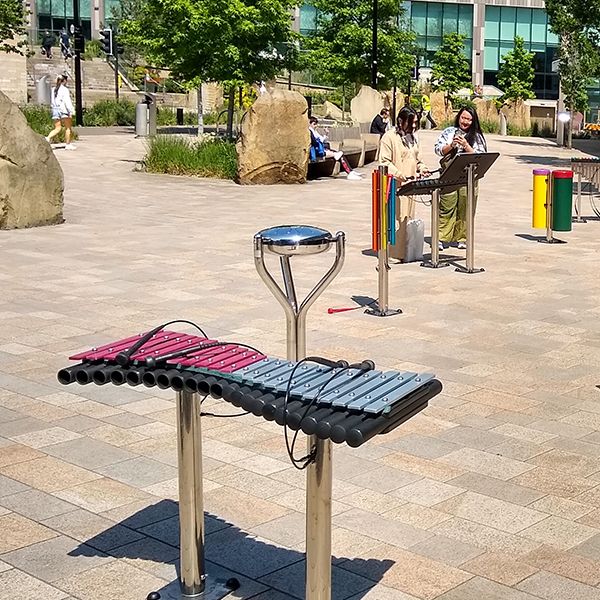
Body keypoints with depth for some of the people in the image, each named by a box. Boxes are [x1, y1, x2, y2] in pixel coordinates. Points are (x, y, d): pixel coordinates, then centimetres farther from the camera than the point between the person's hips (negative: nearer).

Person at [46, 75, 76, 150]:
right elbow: (67, 101, -14)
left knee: (57, 128, 5)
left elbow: (53, 102, 16)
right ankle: (68, 144, 9)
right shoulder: (65, 89, -8)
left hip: (55, 110, 6)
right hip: (63, 110, -6)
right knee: (68, 128, 7)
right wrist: (70, 112, -14)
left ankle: (48, 138, -18)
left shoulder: (54, 90, 12)